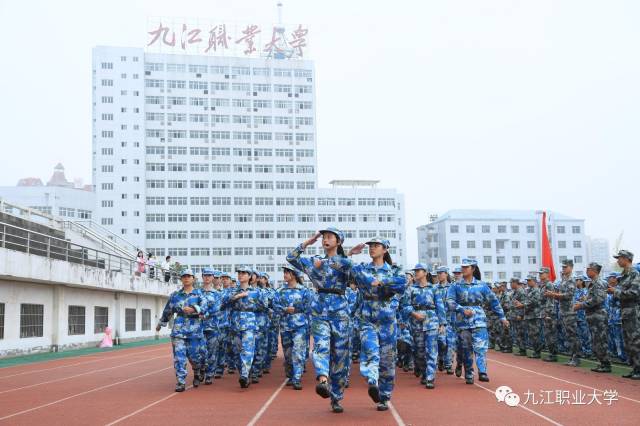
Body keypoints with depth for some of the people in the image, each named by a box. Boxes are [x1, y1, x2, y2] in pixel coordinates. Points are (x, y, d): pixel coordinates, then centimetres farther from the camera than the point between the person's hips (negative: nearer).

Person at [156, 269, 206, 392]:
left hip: (194, 328, -2)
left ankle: (197, 375, 32)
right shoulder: (175, 295, 12)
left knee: (194, 355, 3)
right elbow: (167, 310, 21)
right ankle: (180, 382, -3)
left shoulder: (199, 293, 5)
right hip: (179, 328, 2)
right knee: (179, 355, -7)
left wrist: (193, 309, -28)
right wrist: (161, 323, 27)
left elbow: (204, 306, -12)